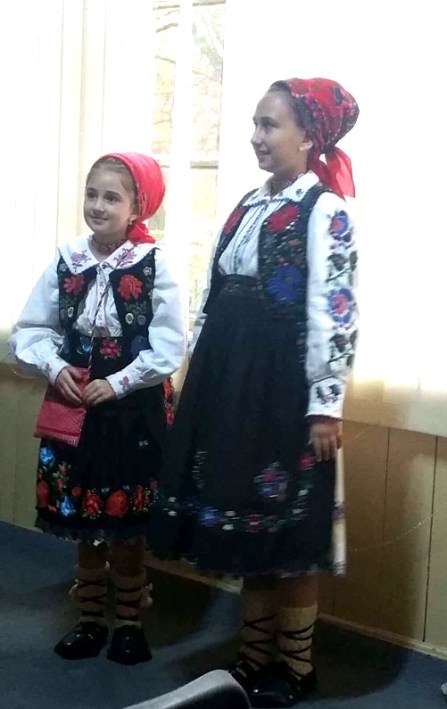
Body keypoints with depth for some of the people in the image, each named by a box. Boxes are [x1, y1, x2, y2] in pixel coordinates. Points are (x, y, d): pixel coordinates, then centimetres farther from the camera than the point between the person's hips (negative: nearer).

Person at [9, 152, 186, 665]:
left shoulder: (153, 266, -10)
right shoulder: (66, 262, 0)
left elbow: (169, 348, -12)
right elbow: (29, 329, 3)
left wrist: (116, 384, -17)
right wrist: (55, 367, -13)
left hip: (133, 412, -3)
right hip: (74, 409, 4)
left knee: (126, 529, 8)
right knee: (82, 524, 14)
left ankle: (129, 624, 28)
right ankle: (90, 622, 32)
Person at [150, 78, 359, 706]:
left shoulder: (324, 210, -10)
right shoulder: (250, 205, 13)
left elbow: (334, 315, -15)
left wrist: (325, 405, -16)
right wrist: (200, 378, 17)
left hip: (283, 386, -8)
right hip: (229, 381, 8)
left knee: (287, 535, 3)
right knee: (247, 523, 14)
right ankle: (255, 657, 29)